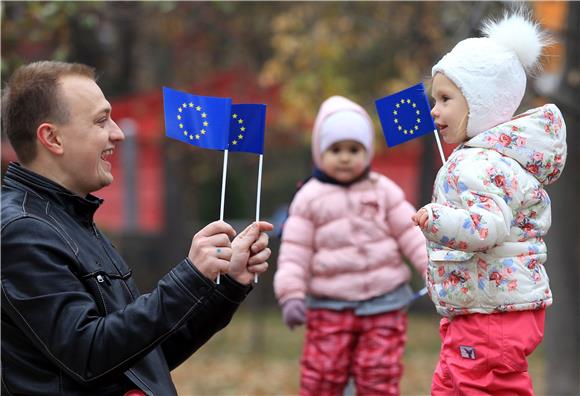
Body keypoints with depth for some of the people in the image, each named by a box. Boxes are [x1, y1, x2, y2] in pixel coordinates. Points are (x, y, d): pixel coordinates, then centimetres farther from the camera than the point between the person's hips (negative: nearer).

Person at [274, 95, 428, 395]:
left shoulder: (384, 190, 5)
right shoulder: (309, 198, 2)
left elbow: (411, 234, 6)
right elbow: (294, 252, 0)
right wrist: (291, 295, -9)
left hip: (384, 304, 1)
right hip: (330, 306, -1)